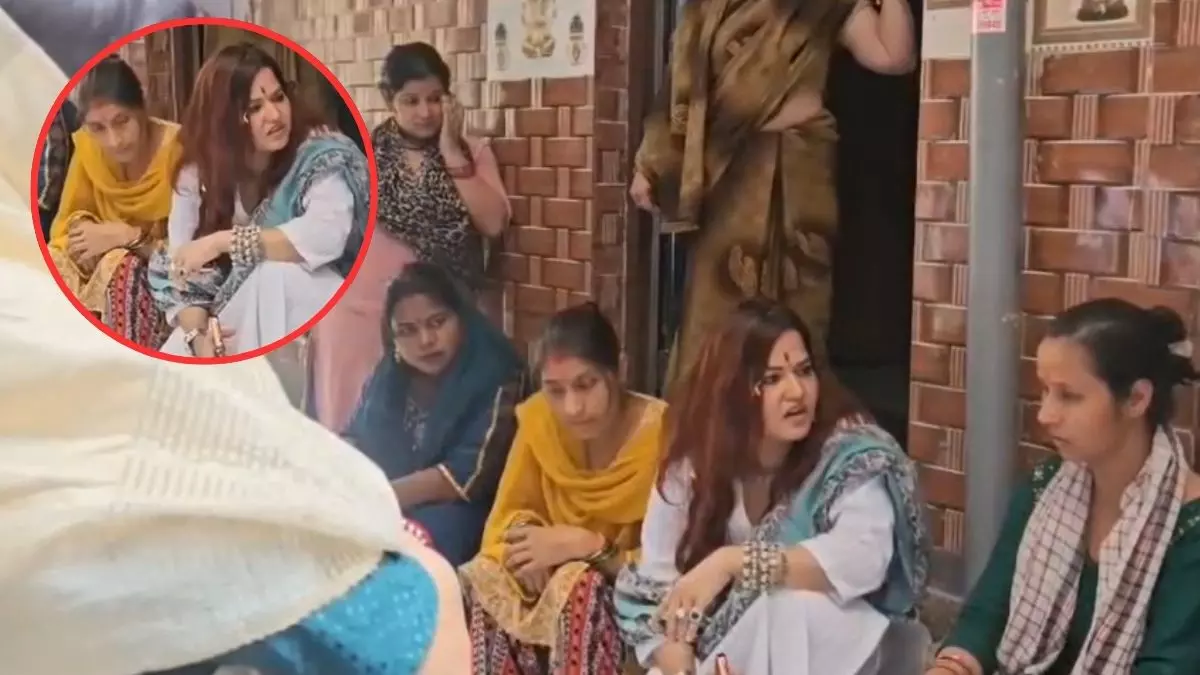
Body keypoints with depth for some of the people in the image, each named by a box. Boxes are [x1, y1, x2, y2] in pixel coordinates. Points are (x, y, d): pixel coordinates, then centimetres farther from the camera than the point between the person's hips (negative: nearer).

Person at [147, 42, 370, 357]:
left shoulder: (321, 155, -17)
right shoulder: (197, 175, -5)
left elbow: (327, 234, -36)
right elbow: (181, 276, -8)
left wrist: (223, 242, -33)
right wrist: (198, 336, -28)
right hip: (233, 324, 3)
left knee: (272, 271, -33)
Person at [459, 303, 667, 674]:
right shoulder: (538, 418, -9)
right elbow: (508, 514, 2)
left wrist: (585, 544, -32)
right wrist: (526, 532, -22)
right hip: (555, 575, 4)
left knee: (581, 592, -35)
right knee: (475, 589, -23)